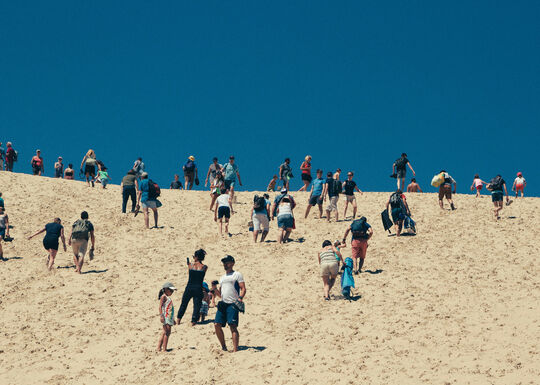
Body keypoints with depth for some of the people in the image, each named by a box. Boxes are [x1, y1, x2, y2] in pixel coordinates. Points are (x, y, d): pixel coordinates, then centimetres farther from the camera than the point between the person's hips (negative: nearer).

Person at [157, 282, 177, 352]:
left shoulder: (168, 298, 22)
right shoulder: (163, 296, -5)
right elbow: (160, 306, -14)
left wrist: (173, 320, 29)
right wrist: (161, 316, -24)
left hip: (169, 317, 10)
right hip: (165, 317, -10)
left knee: (165, 333, 8)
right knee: (167, 332, -13)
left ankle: (159, 348, 10)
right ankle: (164, 349, -14)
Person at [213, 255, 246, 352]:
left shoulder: (237, 274, 5)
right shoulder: (222, 278, 25)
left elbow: (243, 288, -4)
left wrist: (240, 298, -21)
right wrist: (214, 289, 7)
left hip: (233, 304, -7)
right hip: (222, 304, 7)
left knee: (233, 326, -14)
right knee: (217, 324, -2)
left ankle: (235, 349, -16)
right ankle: (223, 347, 10)